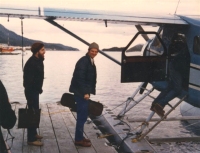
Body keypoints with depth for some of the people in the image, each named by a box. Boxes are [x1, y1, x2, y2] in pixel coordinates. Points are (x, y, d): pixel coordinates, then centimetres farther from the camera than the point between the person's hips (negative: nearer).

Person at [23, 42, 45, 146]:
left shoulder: (38, 61, 8)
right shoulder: (32, 63, -23)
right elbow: (29, 80, -25)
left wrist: (39, 88, 17)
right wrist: (30, 95, -25)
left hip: (35, 90, 10)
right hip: (31, 91, -10)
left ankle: (33, 133, 33)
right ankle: (31, 139, 0)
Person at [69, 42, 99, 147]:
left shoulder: (90, 61, 15)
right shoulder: (83, 61, -17)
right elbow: (79, 78, -23)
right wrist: (85, 93, -25)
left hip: (84, 92, 10)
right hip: (81, 92, -10)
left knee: (83, 115, 15)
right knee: (82, 116, -6)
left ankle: (80, 137, 25)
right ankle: (78, 140, 2)